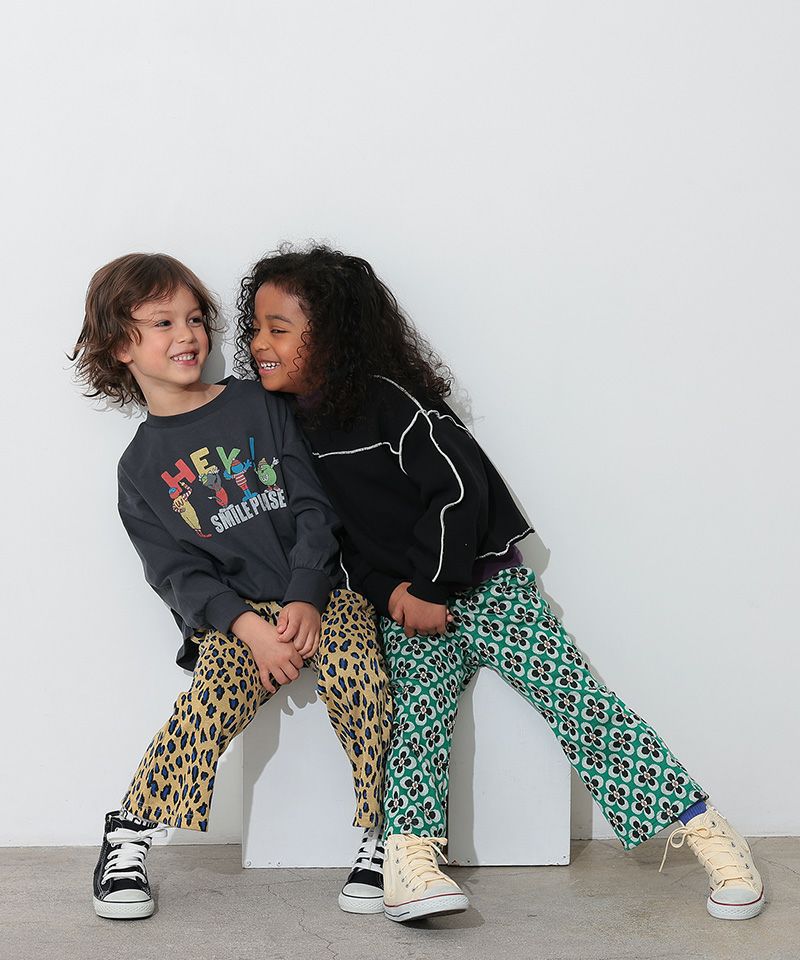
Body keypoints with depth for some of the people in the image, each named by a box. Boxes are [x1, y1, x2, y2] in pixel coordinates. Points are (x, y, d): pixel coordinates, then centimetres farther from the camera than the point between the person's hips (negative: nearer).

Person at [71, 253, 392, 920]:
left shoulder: (261, 406, 9)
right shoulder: (141, 466, 9)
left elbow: (315, 508, 3)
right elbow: (176, 571, 0)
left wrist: (305, 599, -12)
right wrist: (250, 626, -17)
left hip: (318, 593, 1)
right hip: (229, 616, 0)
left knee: (361, 683, -28)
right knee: (209, 706, -29)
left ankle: (380, 839, -12)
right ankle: (128, 835, -8)